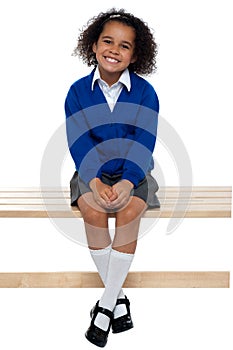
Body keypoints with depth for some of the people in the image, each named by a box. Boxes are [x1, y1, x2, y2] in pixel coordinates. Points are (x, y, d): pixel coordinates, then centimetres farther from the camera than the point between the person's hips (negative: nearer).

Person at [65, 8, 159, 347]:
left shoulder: (145, 93, -8)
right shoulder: (78, 91, -4)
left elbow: (144, 144, -14)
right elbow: (78, 142, -11)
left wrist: (127, 182, -31)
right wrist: (95, 181, -27)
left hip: (133, 171, -1)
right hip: (93, 170, 1)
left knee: (129, 212, -28)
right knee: (92, 210, -27)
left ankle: (105, 306, -15)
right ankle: (117, 297, -10)